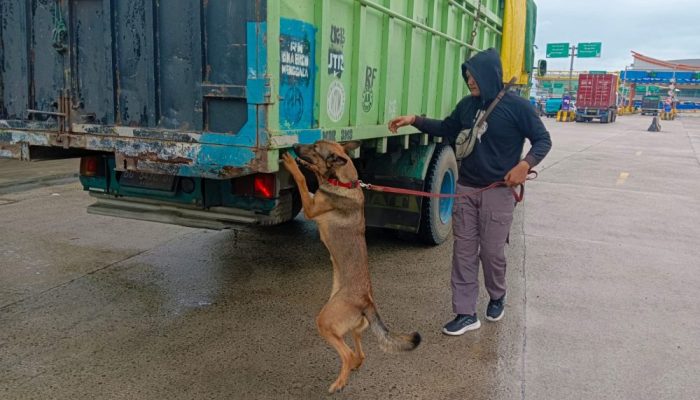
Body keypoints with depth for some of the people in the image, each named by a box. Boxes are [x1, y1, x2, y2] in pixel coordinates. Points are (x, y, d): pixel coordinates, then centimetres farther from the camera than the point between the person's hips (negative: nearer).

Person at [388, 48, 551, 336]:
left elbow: (542, 140, -4)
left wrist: (525, 164, -23)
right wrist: (414, 120, 7)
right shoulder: (467, 105, 5)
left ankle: (497, 296, 34)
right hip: (465, 189, 5)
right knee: (464, 251, 3)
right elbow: (445, 129, 20)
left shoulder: (516, 106, -9)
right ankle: (465, 313, 11)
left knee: (492, 251, 4)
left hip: (498, 192, -4)